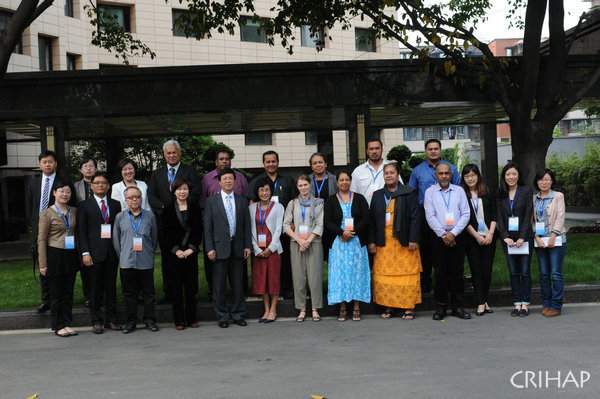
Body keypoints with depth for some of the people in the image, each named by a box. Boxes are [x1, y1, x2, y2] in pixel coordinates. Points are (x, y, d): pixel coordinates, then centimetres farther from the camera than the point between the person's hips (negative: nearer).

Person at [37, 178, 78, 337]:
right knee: (56, 293, 2)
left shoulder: (74, 211, 9)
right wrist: (42, 264, -9)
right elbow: (41, 240, -5)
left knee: (68, 292, 8)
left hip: (71, 256, 4)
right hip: (54, 255, -4)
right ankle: (58, 326, 12)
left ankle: (67, 324, 17)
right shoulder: (47, 213, -5)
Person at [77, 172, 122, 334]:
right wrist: (85, 252, -10)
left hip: (112, 253, 3)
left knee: (111, 286, 8)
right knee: (95, 288, 2)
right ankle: (96, 321, 11)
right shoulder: (84, 205, 3)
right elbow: (81, 231, -2)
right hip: (94, 253, -3)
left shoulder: (115, 204, 11)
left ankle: (111, 320, 17)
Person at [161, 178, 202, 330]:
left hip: (191, 252, 1)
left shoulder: (194, 208, 6)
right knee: (177, 285, 1)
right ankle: (179, 320, 8)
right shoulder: (168, 209, 3)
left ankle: (191, 318, 14)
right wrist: (176, 250, -9)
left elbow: (198, 231, 3)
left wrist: (191, 249, -8)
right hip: (175, 253, -1)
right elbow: (167, 233, 1)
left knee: (191, 285, 3)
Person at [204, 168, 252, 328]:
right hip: (220, 247, -2)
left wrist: (247, 246, 1)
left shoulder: (242, 201, 10)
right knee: (219, 284, 2)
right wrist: (209, 248, -8)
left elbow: (247, 225, 9)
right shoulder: (211, 201, 3)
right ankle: (222, 317, 13)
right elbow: (207, 227, 0)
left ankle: (238, 315, 19)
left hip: (237, 247, 2)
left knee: (237, 283, 8)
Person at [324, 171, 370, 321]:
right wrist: (342, 233, -17)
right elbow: (328, 222, -2)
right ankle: (342, 309, 4)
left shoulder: (359, 198, 7)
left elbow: (366, 218, -1)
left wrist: (353, 232, -13)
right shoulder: (330, 201, 7)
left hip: (357, 242, 0)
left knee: (357, 272, -1)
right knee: (340, 273, -2)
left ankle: (356, 309, 5)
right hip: (338, 243, 0)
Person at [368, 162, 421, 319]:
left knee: (406, 273, -2)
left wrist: (413, 239, -11)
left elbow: (415, 217, -4)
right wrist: (372, 241, 4)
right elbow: (372, 219, 11)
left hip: (403, 241, -3)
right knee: (385, 274, 3)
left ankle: (409, 307, 6)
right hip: (384, 242, 3)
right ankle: (388, 306, 11)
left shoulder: (408, 193, 1)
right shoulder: (377, 195, 12)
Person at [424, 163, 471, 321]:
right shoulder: (430, 192, 5)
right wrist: (443, 235, -10)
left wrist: (453, 233, -9)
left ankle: (457, 306, 10)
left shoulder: (459, 191, 9)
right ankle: (440, 307, 8)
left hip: (457, 235, 1)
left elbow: (466, 214, 2)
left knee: (457, 272, 3)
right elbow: (430, 216, -2)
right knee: (440, 272, 0)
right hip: (438, 236, -1)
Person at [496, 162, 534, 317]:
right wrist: (505, 237, -7)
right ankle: (517, 304, 10)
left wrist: (522, 237, -12)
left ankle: (525, 304, 6)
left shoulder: (526, 191, 1)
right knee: (513, 273, 5)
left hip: (524, 238, -3)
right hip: (508, 238, 3)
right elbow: (499, 217, 5)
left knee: (525, 272, 0)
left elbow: (528, 215, -5)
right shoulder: (500, 195, 9)